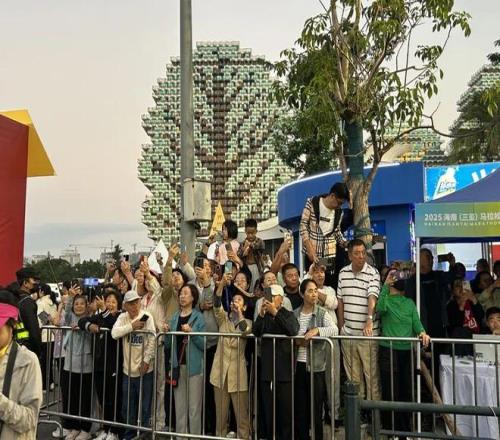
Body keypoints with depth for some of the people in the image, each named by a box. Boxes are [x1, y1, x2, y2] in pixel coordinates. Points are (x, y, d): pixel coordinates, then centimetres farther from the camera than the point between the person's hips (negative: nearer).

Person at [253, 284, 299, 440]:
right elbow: (256, 332, -6)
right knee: (268, 408, 8)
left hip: (284, 369, -3)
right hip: (267, 369, 3)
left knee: (286, 408, 1)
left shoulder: (288, 315, 2)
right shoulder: (264, 315, 11)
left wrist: (275, 313, -24)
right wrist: (261, 314, -21)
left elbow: (293, 330, -19)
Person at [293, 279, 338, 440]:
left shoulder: (322, 313, -3)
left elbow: (334, 330, -17)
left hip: (316, 366, -2)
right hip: (298, 365, 3)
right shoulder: (294, 314, 5)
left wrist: (317, 330, -29)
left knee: (316, 407, 4)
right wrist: (297, 341, -11)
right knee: (299, 407, 11)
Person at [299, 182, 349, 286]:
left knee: (329, 282, 2)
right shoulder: (312, 203, -6)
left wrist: (346, 244, -2)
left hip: (330, 253, 3)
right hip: (312, 252, -3)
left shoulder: (339, 212, 5)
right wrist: (310, 250, -15)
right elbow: (303, 226, -7)